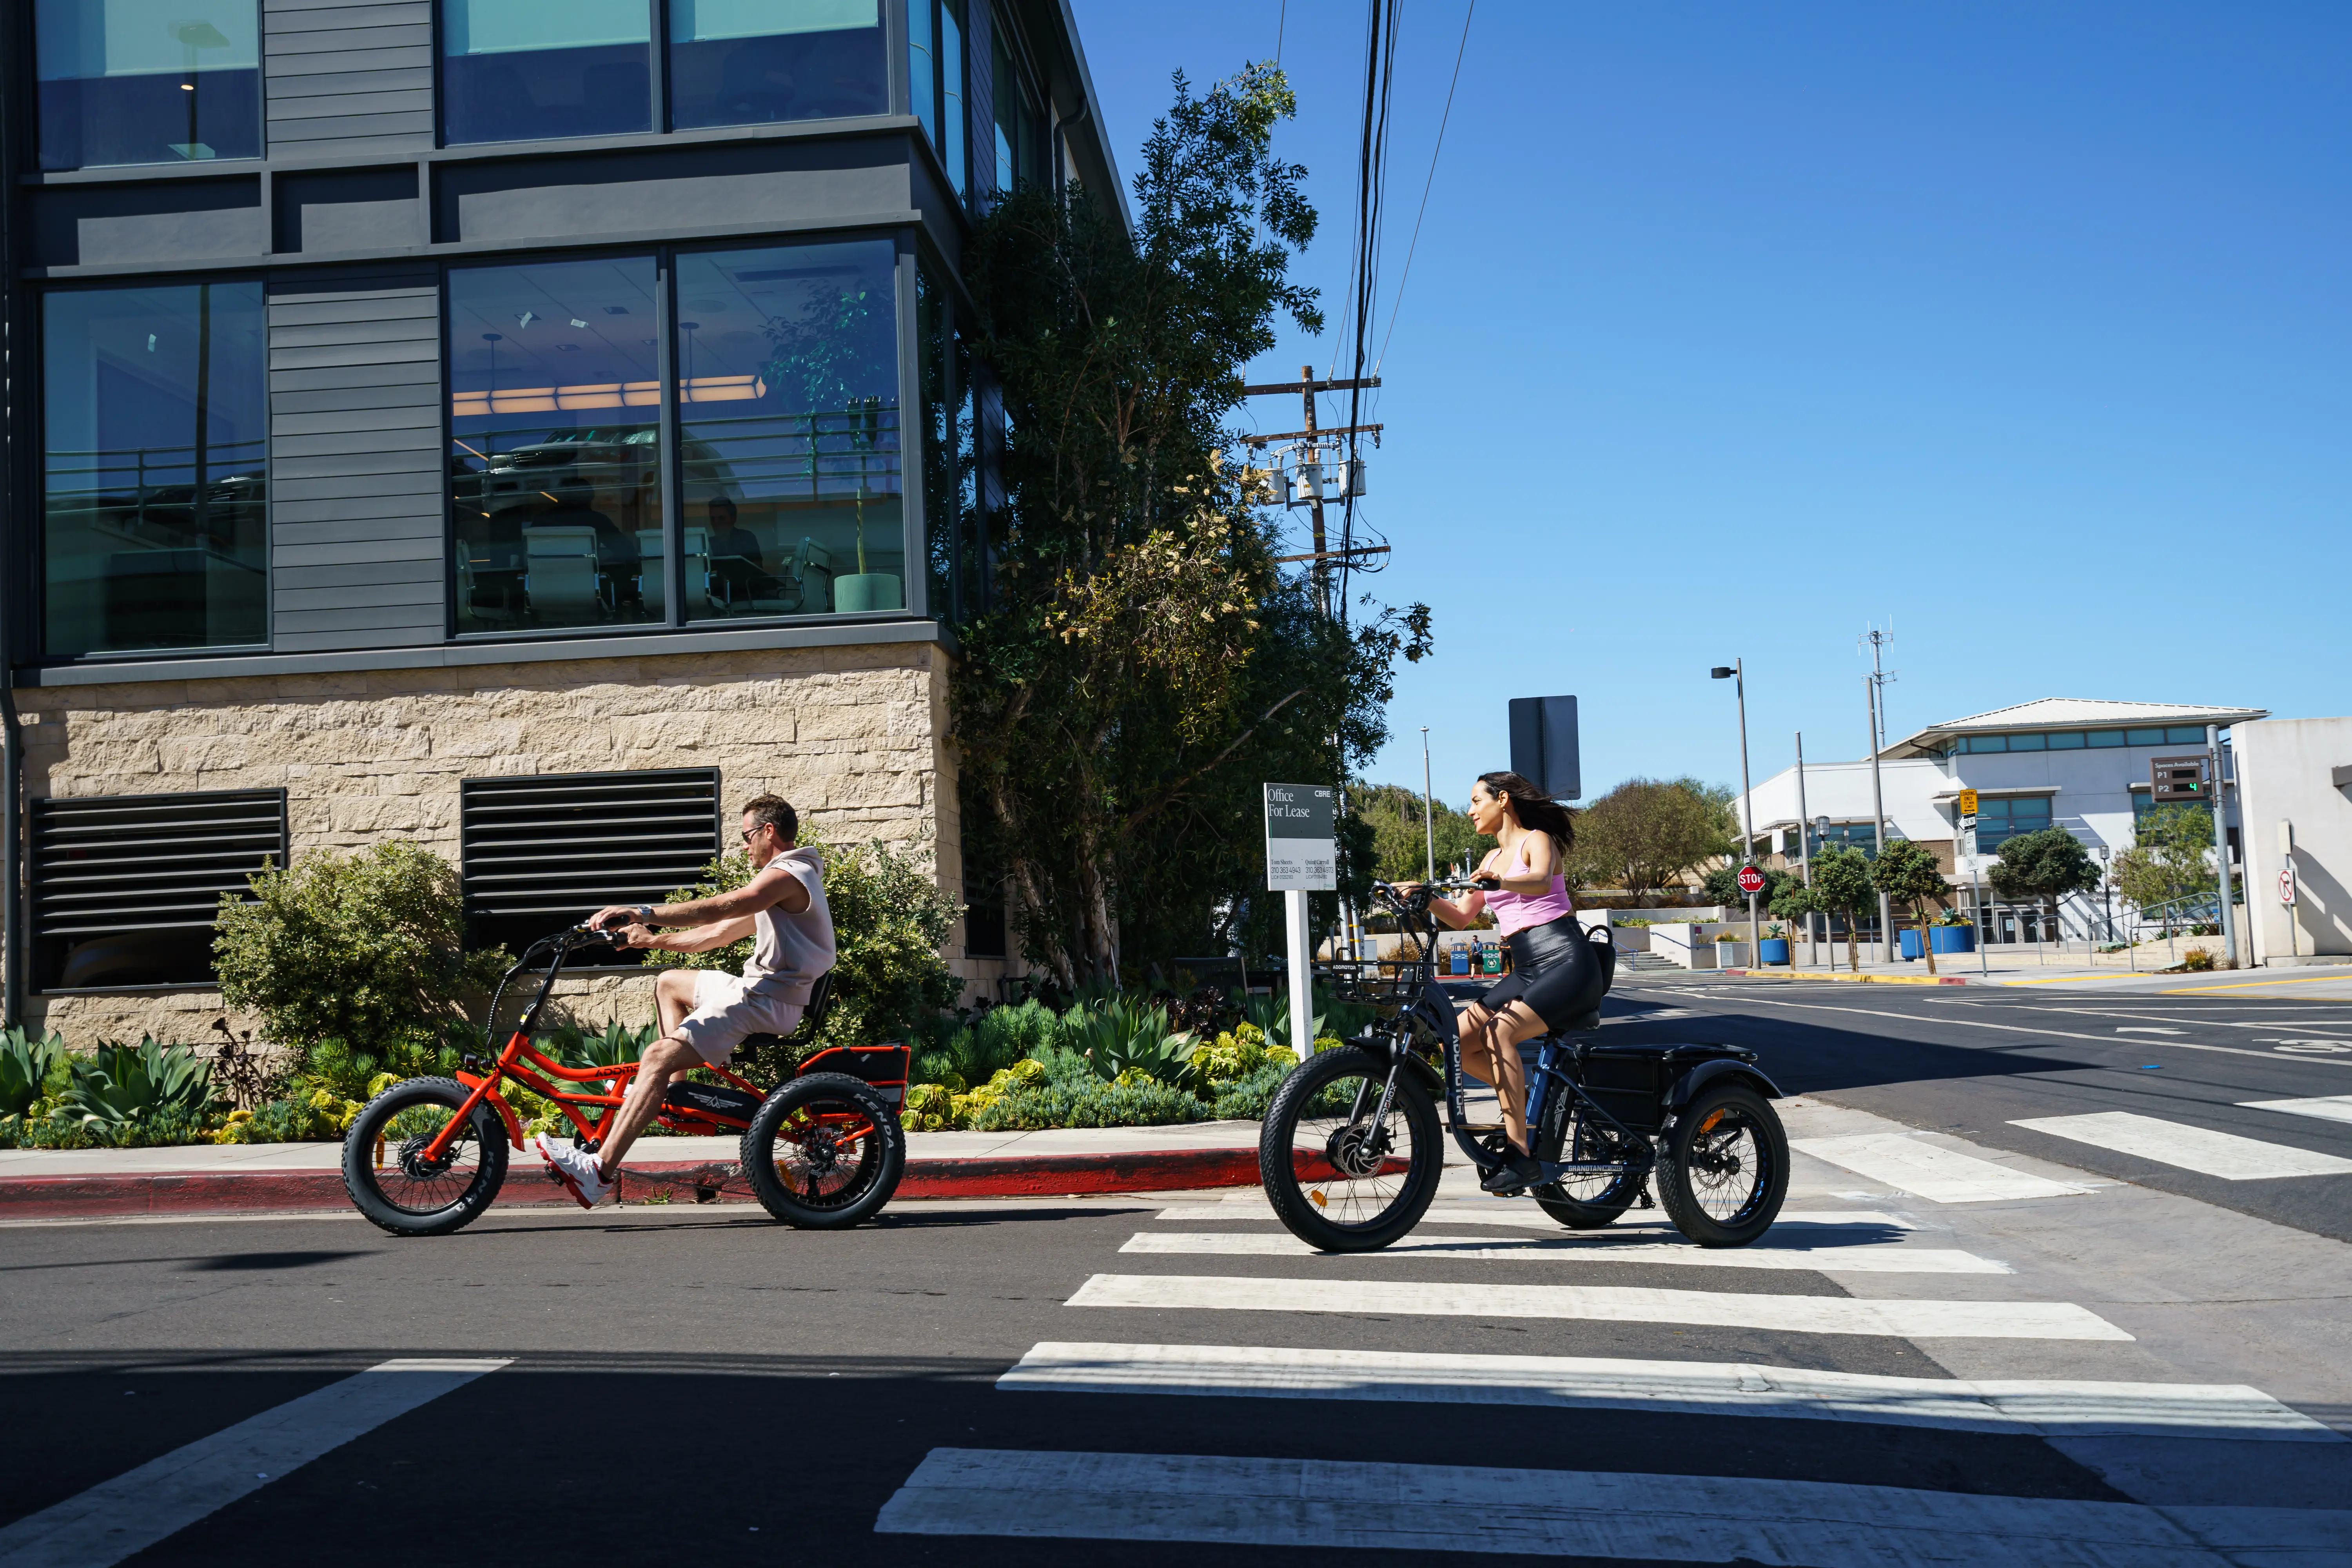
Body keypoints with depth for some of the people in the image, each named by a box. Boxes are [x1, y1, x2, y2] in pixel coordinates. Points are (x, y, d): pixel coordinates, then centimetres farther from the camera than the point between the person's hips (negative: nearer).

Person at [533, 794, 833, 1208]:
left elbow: (717, 909, -27)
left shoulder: (786, 875, -12)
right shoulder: (786, 880, 22)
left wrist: (642, 913, -30)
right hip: (759, 989, 11)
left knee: (658, 1057, -22)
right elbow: (718, 934, 20)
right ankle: (676, 1088, 20)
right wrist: (652, 939, 13)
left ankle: (599, 1171, -29)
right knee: (668, 982, 27)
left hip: (765, 1002, -11)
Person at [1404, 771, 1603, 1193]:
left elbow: (1541, 881, -27)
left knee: (1499, 1031, -30)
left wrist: (1497, 882, -45)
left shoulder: (1537, 840, -3)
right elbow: (1461, 917, 17)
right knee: (1456, 1038, -10)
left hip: (1568, 964, -8)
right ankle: (1527, 1100, 5)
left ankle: (1521, 1155, -28)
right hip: (1526, 971, 8)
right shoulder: (1493, 857, 20)